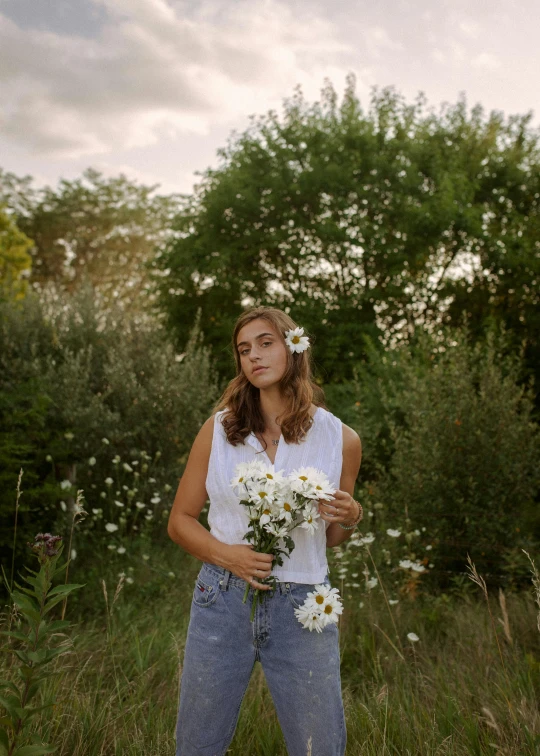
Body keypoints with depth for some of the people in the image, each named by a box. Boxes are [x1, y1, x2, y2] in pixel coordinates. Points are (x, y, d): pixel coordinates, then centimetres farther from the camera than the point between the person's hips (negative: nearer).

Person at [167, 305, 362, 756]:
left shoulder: (341, 440, -1)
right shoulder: (219, 428, -2)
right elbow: (180, 520, 4)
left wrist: (348, 520, -10)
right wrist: (225, 553, -13)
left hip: (302, 608, 0)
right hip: (222, 601, 1)